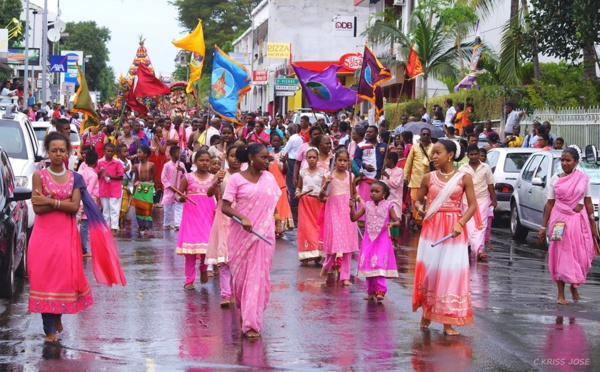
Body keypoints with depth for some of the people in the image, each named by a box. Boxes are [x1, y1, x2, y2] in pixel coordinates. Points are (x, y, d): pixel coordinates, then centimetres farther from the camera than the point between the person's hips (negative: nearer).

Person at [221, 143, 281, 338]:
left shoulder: (269, 178, 7)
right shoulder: (236, 179, -5)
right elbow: (225, 207, -10)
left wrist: (277, 220, 7)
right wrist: (242, 217, -25)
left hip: (264, 234, 2)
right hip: (241, 234, -2)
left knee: (258, 277, -3)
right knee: (241, 275, 8)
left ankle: (252, 323, -1)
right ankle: (244, 308, 39)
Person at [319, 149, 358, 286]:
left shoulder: (350, 176, 6)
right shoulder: (329, 176, -3)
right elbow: (321, 197, -4)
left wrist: (358, 198, 3)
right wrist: (325, 184, -20)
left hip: (347, 211, 3)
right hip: (334, 210, -3)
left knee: (348, 244, 1)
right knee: (334, 241, -6)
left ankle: (345, 276, 5)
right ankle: (326, 267, 22)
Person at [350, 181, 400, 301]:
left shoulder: (388, 206, -4)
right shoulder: (367, 205, 4)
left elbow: (397, 222, -1)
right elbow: (354, 218, 2)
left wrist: (392, 224, -23)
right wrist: (352, 207, -15)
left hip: (382, 241, -4)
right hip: (368, 240, 4)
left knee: (379, 264, -13)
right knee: (368, 265, 8)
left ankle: (380, 291, -13)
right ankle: (371, 291, 18)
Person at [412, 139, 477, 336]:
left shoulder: (464, 178, -1)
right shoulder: (429, 178, 4)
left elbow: (472, 206, -2)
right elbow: (418, 200, 13)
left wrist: (460, 223, -17)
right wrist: (419, 208, -10)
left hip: (453, 231, -2)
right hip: (431, 228, 2)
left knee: (451, 273, -3)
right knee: (429, 270, 4)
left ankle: (448, 321, 2)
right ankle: (426, 314, 22)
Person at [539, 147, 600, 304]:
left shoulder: (584, 179, 2)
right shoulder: (555, 179, 2)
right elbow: (550, 204, 3)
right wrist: (544, 226, 0)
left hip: (579, 221, 0)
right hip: (560, 221, 0)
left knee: (579, 256, 1)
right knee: (560, 257, 0)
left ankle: (574, 287, 25)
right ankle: (561, 294, 8)